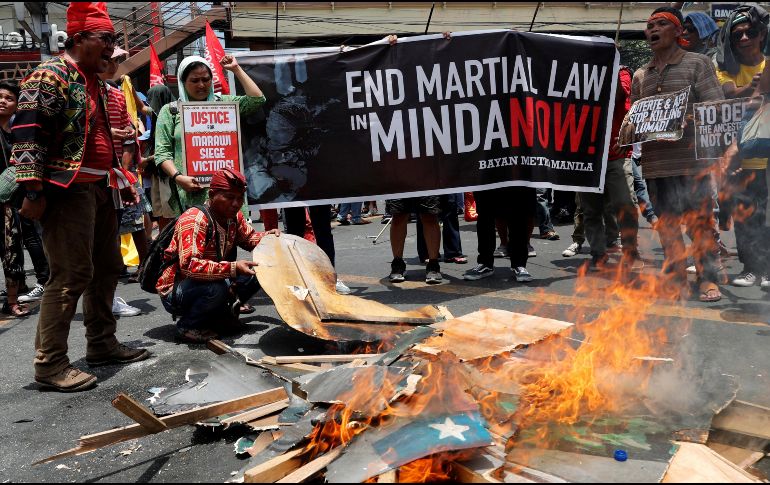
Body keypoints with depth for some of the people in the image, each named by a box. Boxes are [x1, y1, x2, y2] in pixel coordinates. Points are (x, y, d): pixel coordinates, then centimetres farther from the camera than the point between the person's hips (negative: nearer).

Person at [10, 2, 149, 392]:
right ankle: (49, 364, 0)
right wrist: (33, 192, -21)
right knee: (71, 275, -9)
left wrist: (122, 180, 23)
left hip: (101, 188, 10)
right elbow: (28, 134, -17)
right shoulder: (50, 75, -9)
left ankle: (102, 344, 26)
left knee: (107, 267, 13)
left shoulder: (96, 83, 19)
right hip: (67, 189, -9)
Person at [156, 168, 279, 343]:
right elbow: (189, 266, -37)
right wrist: (233, 268, -44)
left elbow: (248, 238, 18)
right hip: (174, 292, -8)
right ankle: (188, 325, -9)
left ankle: (220, 315, 8)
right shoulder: (194, 220, -26)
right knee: (217, 287, -36)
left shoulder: (234, 217, -2)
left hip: (209, 283, 8)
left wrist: (267, 236, -5)